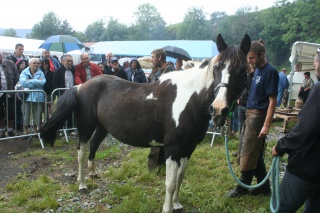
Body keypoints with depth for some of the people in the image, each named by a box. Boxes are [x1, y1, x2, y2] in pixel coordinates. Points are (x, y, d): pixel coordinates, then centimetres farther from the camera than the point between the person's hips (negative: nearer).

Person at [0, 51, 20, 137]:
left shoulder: (10, 63, 1)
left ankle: (10, 130, 21)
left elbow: (16, 76, 2)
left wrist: (15, 88, -3)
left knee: (11, 112, 5)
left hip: (9, 93, 0)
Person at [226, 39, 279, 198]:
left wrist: (266, 125, -23)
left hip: (258, 116, -9)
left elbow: (272, 100, -19)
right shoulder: (257, 70, 10)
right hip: (250, 114, 9)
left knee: (248, 154, 1)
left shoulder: (270, 71, -15)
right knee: (255, 154, 15)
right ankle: (264, 187, 27)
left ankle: (243, 187, 16)